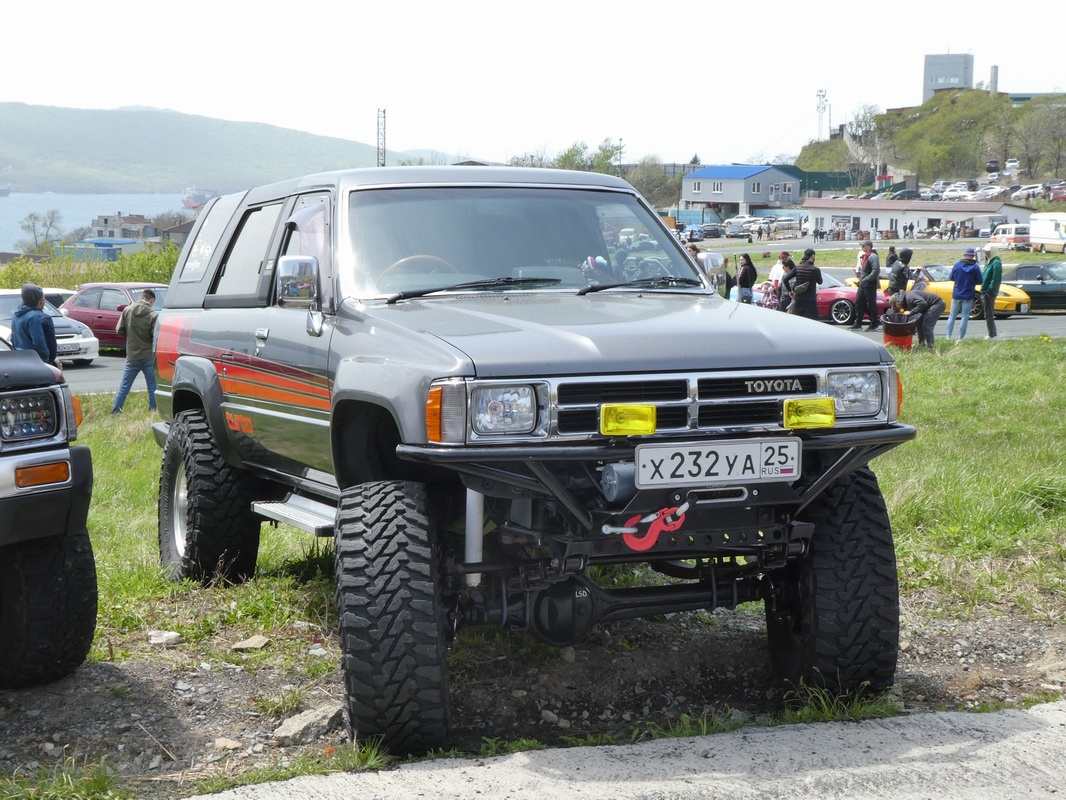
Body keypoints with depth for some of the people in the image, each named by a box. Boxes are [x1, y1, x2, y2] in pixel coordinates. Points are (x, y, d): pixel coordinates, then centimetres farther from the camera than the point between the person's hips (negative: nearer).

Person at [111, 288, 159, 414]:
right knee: (152, 385, 9)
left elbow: (119, 330, -1)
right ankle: (153, 409, 10)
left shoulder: (127, 310, -3)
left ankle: (115, 411, 8)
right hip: (148, 356, -3)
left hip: (132, 356, 3)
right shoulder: (153, 315, -13)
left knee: (124, 386, 10)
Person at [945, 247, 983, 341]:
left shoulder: (957, 265, -3)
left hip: (956, 295, 2)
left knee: (952, 316, 10)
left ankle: (948, 336, 3)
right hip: (968, 296, -2)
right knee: (965, 317, 3)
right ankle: (961, 338, 1)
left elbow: (951, 278, 5)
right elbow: (979, 281, -5)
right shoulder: (975, 267, -9)